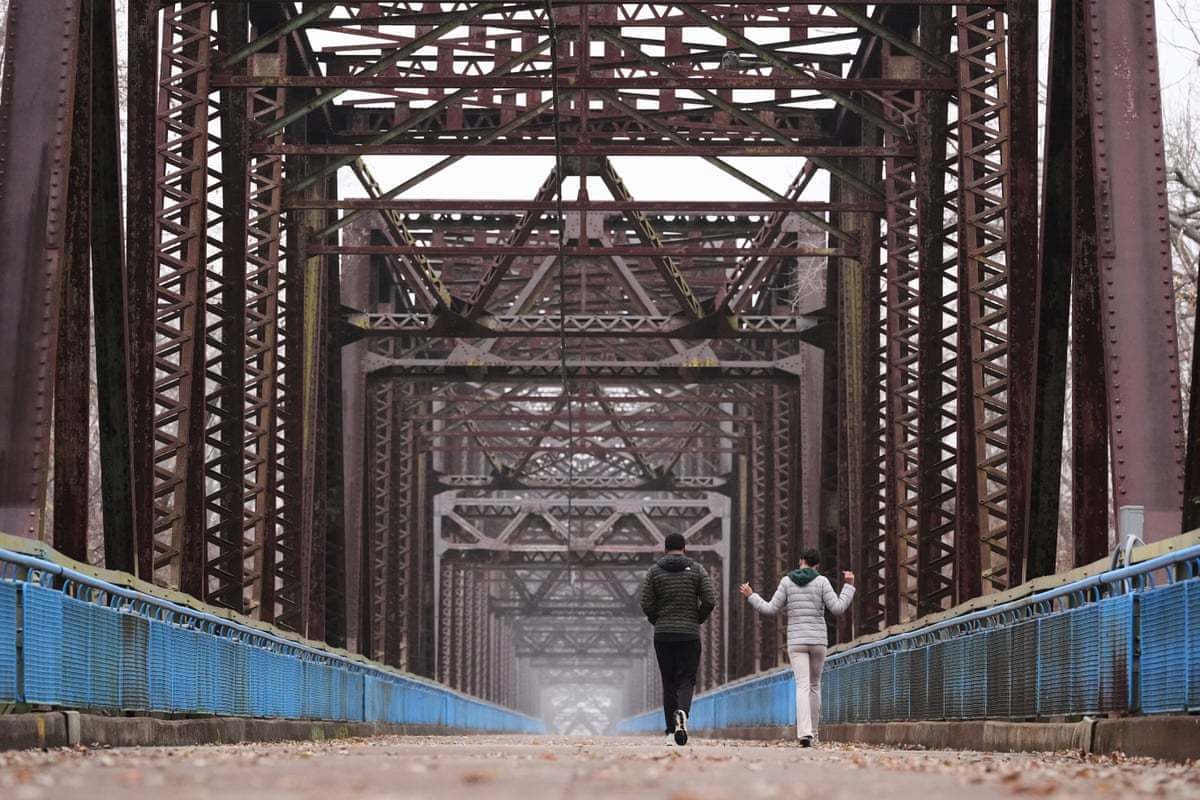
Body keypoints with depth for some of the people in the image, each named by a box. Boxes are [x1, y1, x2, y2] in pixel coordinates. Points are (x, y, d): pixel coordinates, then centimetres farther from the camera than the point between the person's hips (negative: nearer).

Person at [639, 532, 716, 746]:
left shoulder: (653, 572, 3)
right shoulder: (697, 570, 3)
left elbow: (646, 605, -3)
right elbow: (709, 601, -5)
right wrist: (697, 621, 9)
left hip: (663, 634, 1)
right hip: (689, 635, -1)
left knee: (668, 682, 8)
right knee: (686, 680, 1)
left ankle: (671, 732, 5)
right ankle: (682, 712, -29)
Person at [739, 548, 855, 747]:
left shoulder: (787, 581, 3)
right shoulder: (821, 581, 0)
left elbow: (770, 610, 3)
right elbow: (838, 608, -6)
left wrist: (751, 596, 18)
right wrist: (848, 586, 5)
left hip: (796, 640, 0)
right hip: (818, 640, 0)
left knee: (802, 686, -10)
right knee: (814, 685, 17)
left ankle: (804, 733, -29)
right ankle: (813, 733, 20)